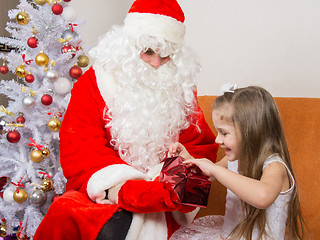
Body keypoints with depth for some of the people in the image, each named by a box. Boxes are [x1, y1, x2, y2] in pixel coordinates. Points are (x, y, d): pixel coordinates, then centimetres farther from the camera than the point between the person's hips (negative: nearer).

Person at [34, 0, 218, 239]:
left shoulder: (181, 87, 10)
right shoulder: (94, 83, 3)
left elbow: (202, 148, 5)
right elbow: (78, 150, -5)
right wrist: (113, 183, -24)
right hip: (102, 190, 1)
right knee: (64, 212, -31)